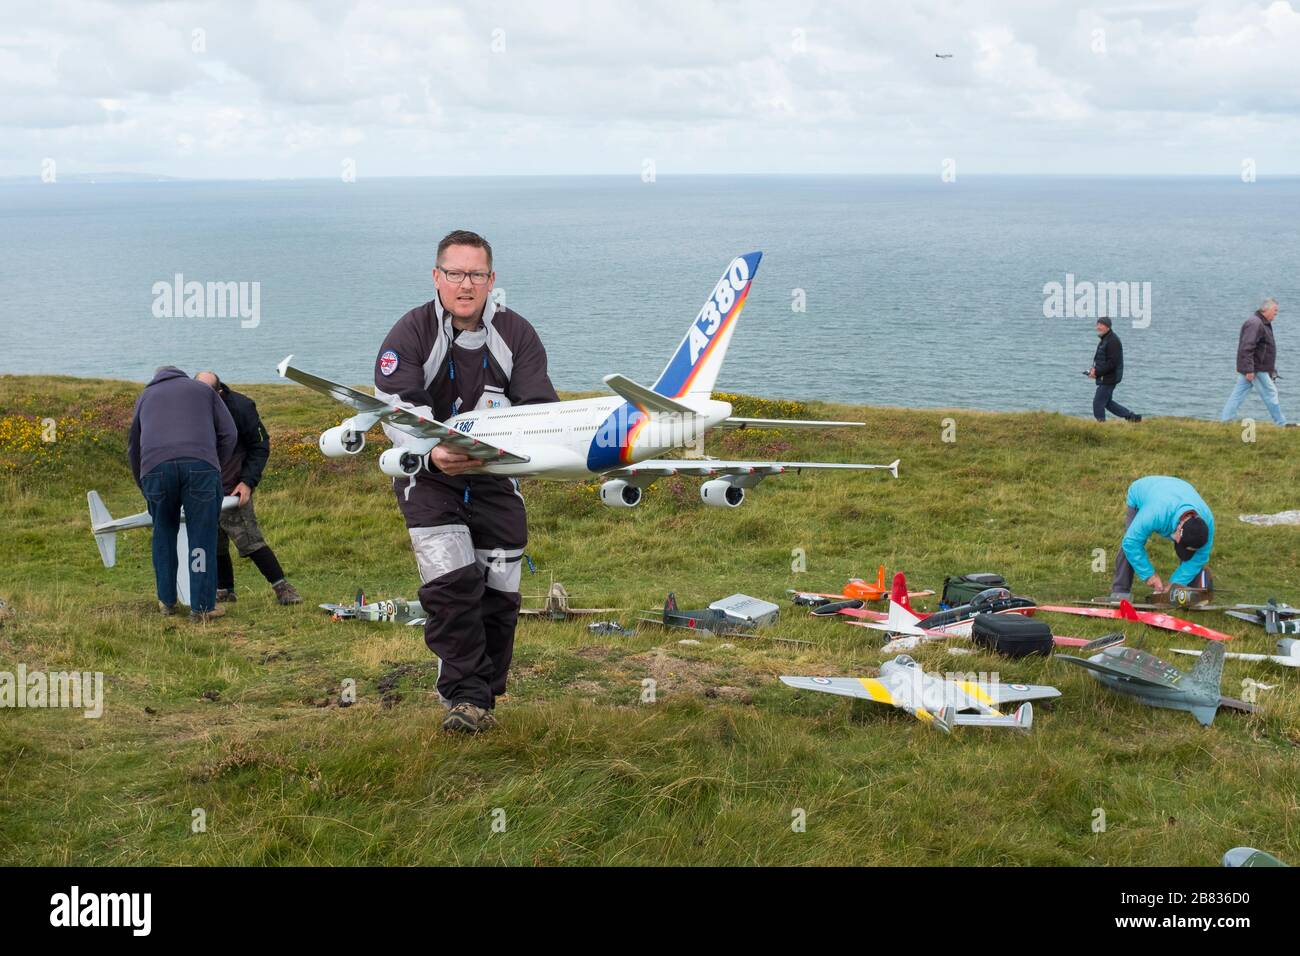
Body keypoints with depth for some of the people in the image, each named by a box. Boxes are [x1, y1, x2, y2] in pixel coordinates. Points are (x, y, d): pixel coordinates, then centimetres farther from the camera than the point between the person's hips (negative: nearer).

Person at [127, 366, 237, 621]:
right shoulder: (202, 389, 28)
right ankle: (203, 606, 5)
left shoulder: (145, 396, 32)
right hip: (200, 465, -2)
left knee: (164, 534, 18)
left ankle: (167, 601, 24)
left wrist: (145, 489, 42)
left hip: (155, 467, 2)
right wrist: (216, 467, 26)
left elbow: (133, 447, 34)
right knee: (202, 537, 4)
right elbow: (229, 434, 17)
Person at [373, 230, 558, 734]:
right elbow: (395, 408, -20)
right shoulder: (410, 334, -10)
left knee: (499, 592, 3)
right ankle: (464, 695, -12)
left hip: (496, 476, 3)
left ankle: (484, 697, 20)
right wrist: (432, 454, -39)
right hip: (429, 474, -3)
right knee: (452, 582, -20)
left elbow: (540, 406, -4)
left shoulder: (516, 334, -1)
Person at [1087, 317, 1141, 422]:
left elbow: (1112, 363, -24)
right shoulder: (1104, 340, 15)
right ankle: (1131, 417, 24)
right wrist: (1094, 369, 5)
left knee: (1098, 402, -7)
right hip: (1105, 378, 10)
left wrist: (1097, 372, -22)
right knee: (1107, 402, 18)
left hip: (1109, 378, -10)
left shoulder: (1113, 341, -18)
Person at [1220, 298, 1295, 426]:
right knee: (1270, 394, -1)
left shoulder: (1263, 323, 18)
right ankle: (1281, 423, 7)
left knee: (1238, 394, 7)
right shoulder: (1255, 324, -18)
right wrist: (1249, 370, -28)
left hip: (1249, 369, 10)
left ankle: (1225, 419, 7)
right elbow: (1246, 348, -25)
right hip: (1256, 370, -10)